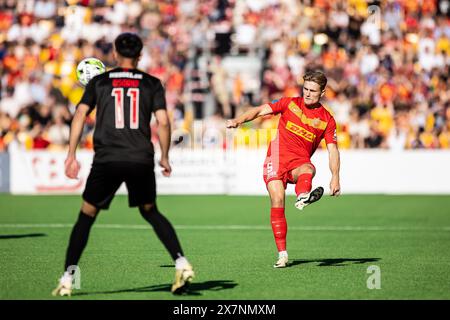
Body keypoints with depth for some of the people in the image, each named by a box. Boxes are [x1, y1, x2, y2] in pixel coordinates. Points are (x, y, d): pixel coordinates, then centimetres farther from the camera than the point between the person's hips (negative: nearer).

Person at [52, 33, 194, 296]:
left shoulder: (99, 82, 9)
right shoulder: (152, 84, 9)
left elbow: (80, 115, 1)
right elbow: (163, 122, 1)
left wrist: (71, 155, 4)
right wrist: (165, 158, 11)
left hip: (106, 160, -1)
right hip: (141, 160, 1)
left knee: (86, 216, 10)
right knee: (151, 212, 20)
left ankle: (67, 279, 4)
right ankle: (182, 264, 5)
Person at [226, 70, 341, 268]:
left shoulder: (327, 119, 8)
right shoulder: (290, 103, 9)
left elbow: (333, 150, 4)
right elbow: (261, 110, 7)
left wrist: (335, 177, -9)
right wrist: (239, 120, -11)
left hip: (299, 161, 0)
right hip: (277, 157, 0)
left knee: (308, 169, -36)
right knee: (277, 201, -17)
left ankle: (303, 197, -71)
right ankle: (282, 254, -15)